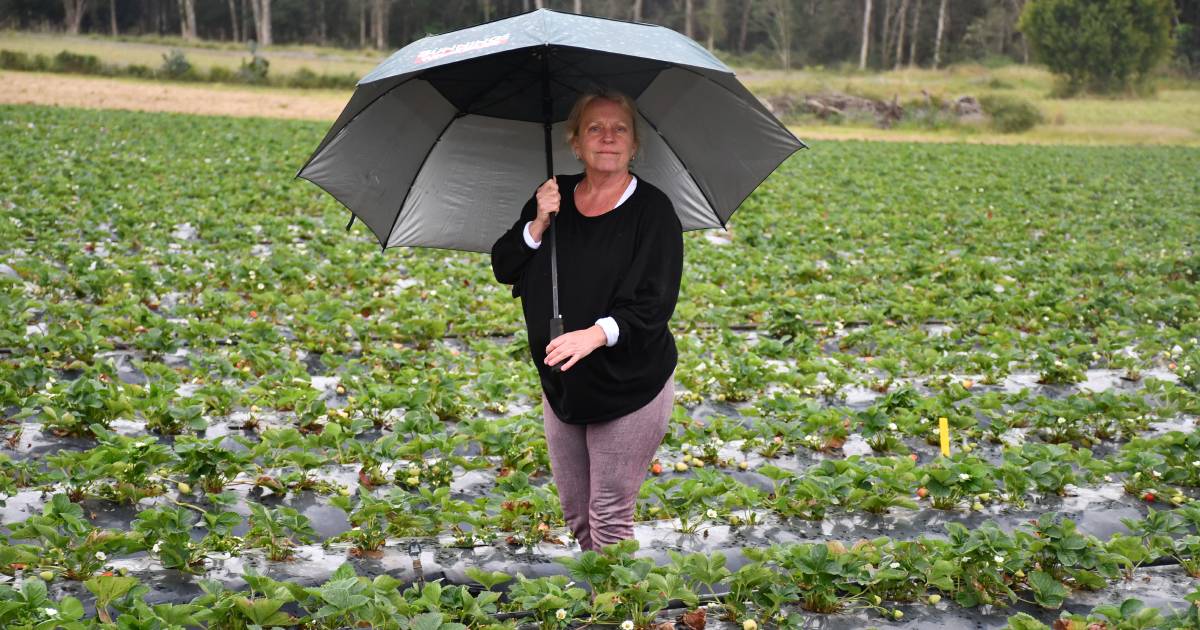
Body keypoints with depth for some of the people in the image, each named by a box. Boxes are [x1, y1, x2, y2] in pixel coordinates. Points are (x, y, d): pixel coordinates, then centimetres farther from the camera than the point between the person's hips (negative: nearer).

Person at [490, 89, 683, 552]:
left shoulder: (653, 210, -12)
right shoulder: (553, 197, 3)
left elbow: (654, 302, -19)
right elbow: (504, 269, 3)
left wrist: (597, 333, -35)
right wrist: (537, 224, -13)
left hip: (628, 387, -5)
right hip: (561, 383, 6)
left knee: (609, 516, -3)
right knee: (574, 513, 15)